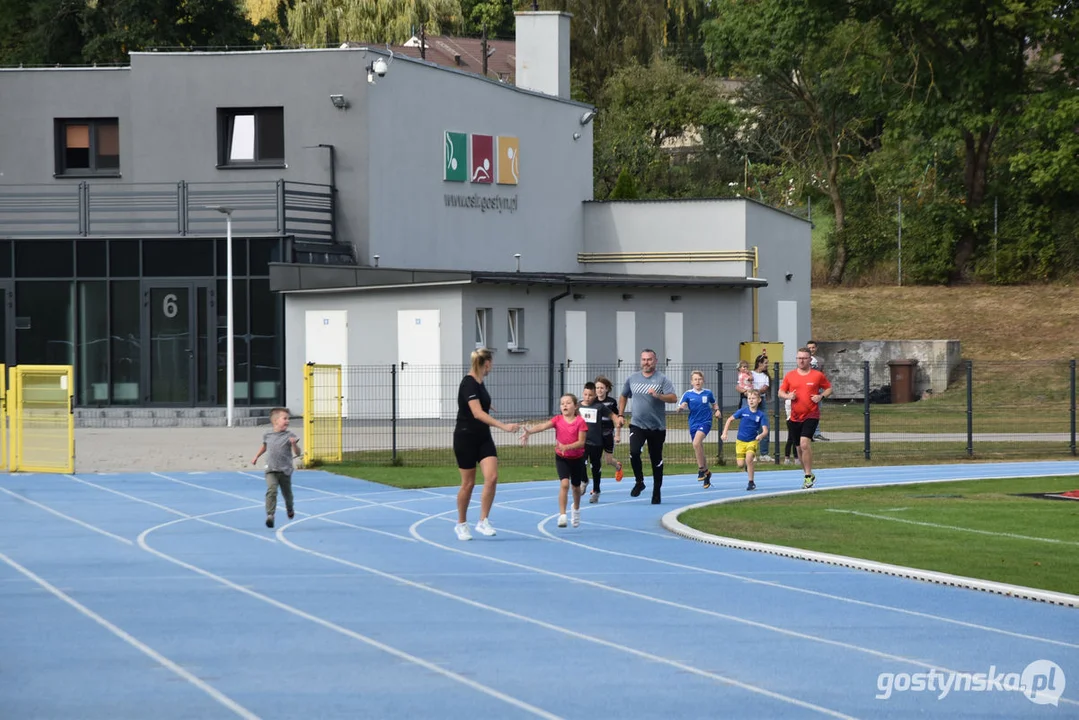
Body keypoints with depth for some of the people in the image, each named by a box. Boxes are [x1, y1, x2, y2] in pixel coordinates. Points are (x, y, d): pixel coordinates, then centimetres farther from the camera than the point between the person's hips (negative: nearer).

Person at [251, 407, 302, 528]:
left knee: (287, 493, 16)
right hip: (271, 470, 0)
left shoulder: (290, 435, -7)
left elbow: (297, 453, -10)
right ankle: (270, 515, -23)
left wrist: (294, 444, -28)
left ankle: (290, 510, 47)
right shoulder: (268, 435, 2)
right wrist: (256, 457, 24)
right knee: (271, 491, -20)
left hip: (285, 471, 0)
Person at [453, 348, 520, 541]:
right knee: (468, 483, 2)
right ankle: (461, 525, 19)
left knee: (492, 476, -11)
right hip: (466, 438, -7)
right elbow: (477, 413, -30)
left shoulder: (479, 383, 8)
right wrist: (503, 426, -36)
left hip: (483, 438, 7)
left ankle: (483, 522, -6)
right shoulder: (469, 384, -19)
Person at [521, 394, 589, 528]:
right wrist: (529, 431, -44)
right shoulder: (558, 420, -9)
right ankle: (562, 516, -19)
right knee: (564, 483, -20)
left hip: (577, 458, 0)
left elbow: (581, 442, -18)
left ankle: (576, 509, 47)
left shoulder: (580, 422, -13)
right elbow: (543, 426, -26)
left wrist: (566, 447, -33)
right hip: (561, 457, 0)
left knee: (576, 486, 17)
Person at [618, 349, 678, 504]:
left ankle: (656, 491, 21)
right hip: (637, 424, 1)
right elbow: (623, 397, 21)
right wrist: (620, 415, 12)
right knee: (634, 452, -22)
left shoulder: (662, 379, -4)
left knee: (656, 460, 7)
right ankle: (639, 481, 0)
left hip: (657, 426, -1)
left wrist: (658, 395, -30)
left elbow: (673, 398, -15)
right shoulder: (632, 379, 7)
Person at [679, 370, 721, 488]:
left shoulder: (708, 393, 2)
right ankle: (706, 472, 27)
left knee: (696, 443, -27)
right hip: (693, 424, 3)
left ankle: (701, 469, -15)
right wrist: (682, 406, -27)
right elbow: (682, 406, -4)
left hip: (705, 422, -3)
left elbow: (714, 404, 20)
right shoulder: (688, 394, 1)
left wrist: (717, 410, 1)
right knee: (699, 451, 9)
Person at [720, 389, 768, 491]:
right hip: (741, 441, 2)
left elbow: (765, 431, -13)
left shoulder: (761, 415, -8)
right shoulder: (742, 411, -4)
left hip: (753, 441, -2)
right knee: (741, 464, -3)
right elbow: (730, 420, 6)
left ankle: (751, 482, -11)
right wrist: (724, 433, -1)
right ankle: (750, 464, 35)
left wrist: (761, 435, -36)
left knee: (749, 458, -26)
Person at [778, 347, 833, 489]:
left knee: (804, 443, -22)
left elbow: (829, 388, 10)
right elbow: (781, 392, 11)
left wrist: (821, 396, -10)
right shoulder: (789, 376, 5)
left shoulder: (818, 375, -1)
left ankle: (808, 476, -15)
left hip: (811, 415, -4)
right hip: (795, 417, 4)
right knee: (800, 448, 11)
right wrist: (788, 396, -11)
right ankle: (809, 475, 29)